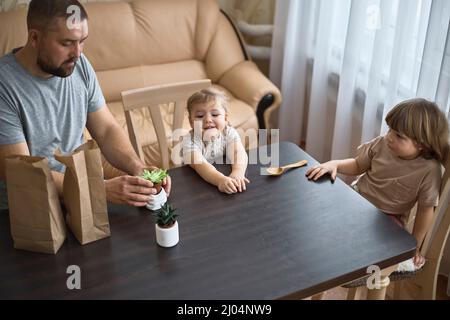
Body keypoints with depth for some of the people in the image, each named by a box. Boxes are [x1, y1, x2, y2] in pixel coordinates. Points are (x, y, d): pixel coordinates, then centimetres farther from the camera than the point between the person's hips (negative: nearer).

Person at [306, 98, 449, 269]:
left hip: (387, 218, -4)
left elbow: (425, 210, -12)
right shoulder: (382, 144, -13)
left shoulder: (429, 170, -22)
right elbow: (358, 165, 4)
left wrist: (414, 246, -6)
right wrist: (334, 164, -15)